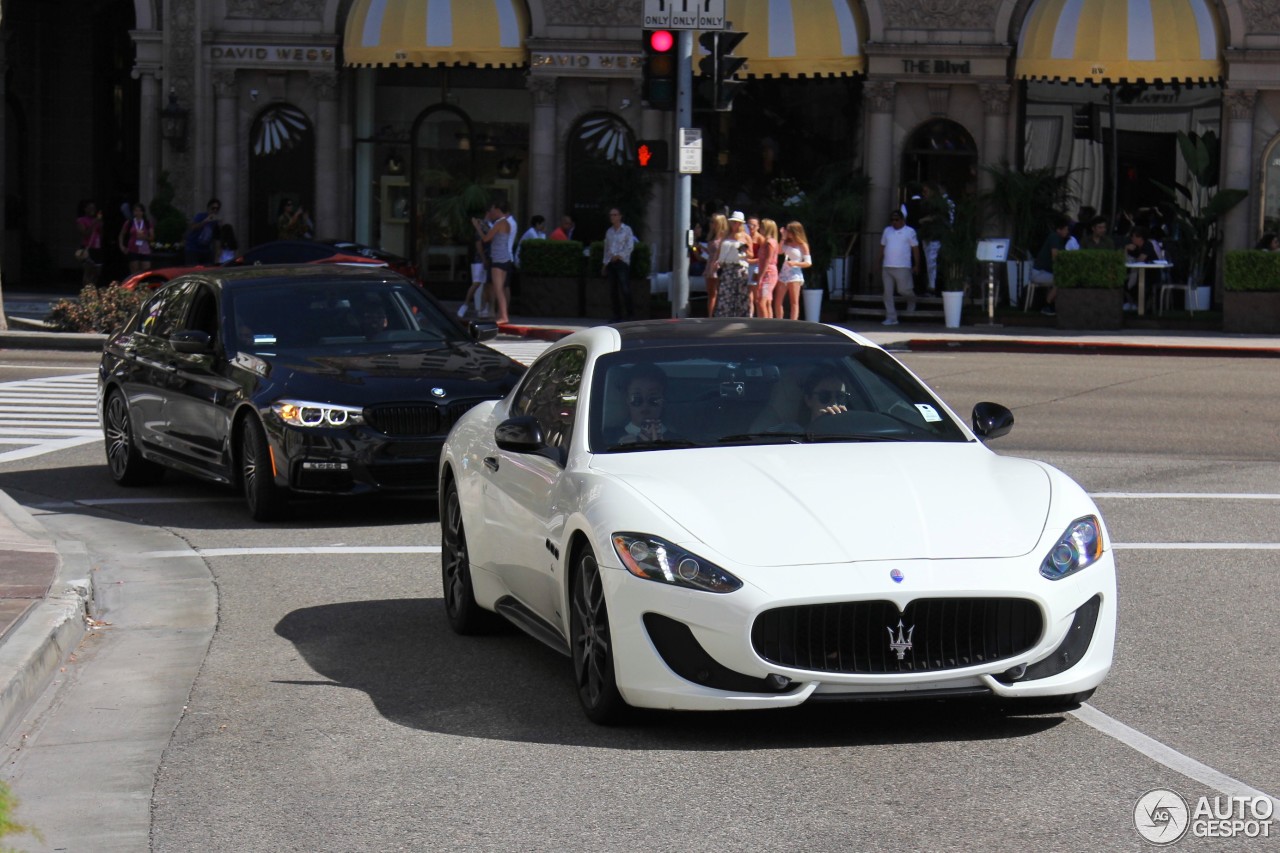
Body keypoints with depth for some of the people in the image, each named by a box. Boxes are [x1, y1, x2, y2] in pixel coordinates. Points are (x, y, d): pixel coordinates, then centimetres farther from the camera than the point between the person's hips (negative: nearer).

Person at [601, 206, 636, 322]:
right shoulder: (609, 232, 17)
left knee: (625, 289, -13)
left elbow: (630, 246, -5)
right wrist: (605, 264, 17)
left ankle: (627, 315, -11)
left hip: (622, 262, -5)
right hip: (611, 263, 5)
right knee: (613, 291, 2)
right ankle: (617, 315, 6)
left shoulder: (626, 229, 2)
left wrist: (619, 256, -15)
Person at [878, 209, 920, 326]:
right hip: (887, 267, 4)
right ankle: (891, 318, 4)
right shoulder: (887, 231, 11)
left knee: (903, 290, -1)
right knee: (888, 293, 0)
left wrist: (917, 265, 0)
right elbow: (882, 247, 17)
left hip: (902, 267, -4)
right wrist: (879, 261, 13)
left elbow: (915, 249, 2)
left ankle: (911, 300, 35)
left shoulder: (910, 231, 0)